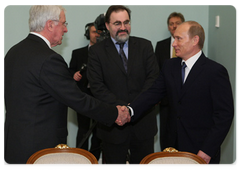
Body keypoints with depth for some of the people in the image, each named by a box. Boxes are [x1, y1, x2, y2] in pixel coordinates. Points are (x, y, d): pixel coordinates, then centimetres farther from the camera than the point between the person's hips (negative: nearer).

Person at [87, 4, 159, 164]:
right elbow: (97, 86, -7)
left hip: (143, 122, 2)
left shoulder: (145, 46, 6)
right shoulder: (97, 51, 1)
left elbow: (154, 78, -1)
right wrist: (122, 107, -17)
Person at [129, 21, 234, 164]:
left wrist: (207, 151, -18)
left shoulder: (216, 71, -12)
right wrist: (130, 110, -14)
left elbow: (225, 114, -14)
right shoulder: (170, 66, 8)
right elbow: (154, 93, 4)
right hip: (175, 145, 5)